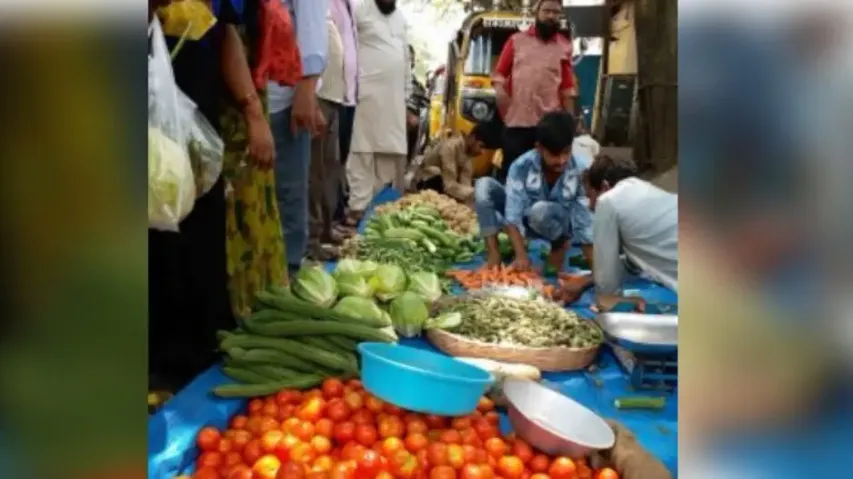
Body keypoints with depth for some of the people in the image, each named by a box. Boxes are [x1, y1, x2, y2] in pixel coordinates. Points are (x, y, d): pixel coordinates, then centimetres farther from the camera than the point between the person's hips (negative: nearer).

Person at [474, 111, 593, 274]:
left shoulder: (582, 170, -27)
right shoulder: (522, 166, -26)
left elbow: (586, 219, -26)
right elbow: (513, 213, -29)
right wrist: (521, 255, -39)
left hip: (562, 223, -1)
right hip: (525, 219, 2)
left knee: (540, 210, -38)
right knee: (484, 186, -21)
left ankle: (560, 246, -4)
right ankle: (493, 253, -17)